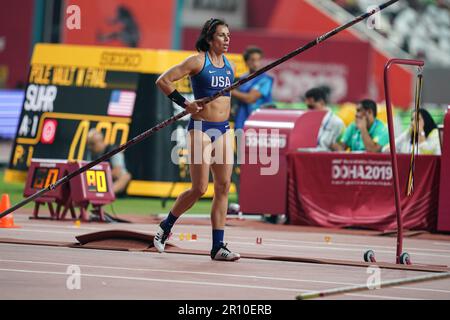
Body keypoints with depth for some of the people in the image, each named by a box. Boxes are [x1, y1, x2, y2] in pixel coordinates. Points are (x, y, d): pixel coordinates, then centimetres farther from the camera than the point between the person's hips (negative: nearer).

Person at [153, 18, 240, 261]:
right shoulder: (197, 61, -8)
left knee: (223, 188, -1)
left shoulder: (230, 66, 12)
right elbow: (163, 81, -9)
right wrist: (185, 103, -12)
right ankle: (166, 226, 18)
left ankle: (218, 247, 1)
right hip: (201, 129, -6)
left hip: (223, 130, 6)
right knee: (199, 188, -6)